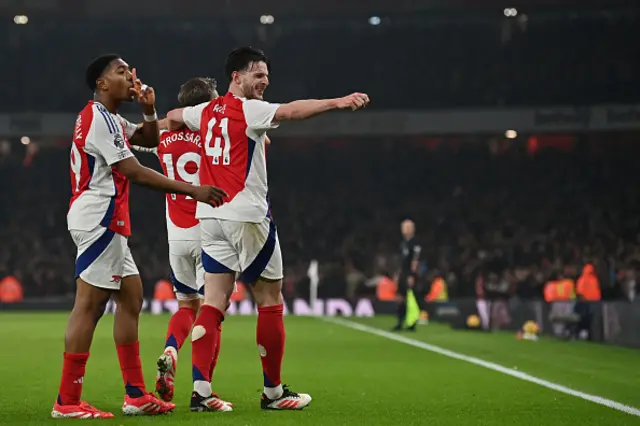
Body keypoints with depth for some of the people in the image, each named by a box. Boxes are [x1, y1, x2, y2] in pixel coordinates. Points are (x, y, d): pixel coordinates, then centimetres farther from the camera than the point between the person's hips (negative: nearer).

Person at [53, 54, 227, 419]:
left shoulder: (109, 119, 19)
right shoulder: (99, 119, -13)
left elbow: (149, 139, 29)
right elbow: (134, 171, -19)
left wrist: (149, 109, 7)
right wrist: (192, 190, -19)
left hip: (107, 223, 11)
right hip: (98, 219, -11)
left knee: (131, 297, 10)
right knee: (89, 305, -11)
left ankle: (136, 395, 11)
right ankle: (68, 402, -11)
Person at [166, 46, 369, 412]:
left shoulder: (207, 112, 13)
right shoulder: (250, 110, -9)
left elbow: (173, 116, 33)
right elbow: (291, 111, -27)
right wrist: (337, 102, -39)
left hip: (210, 216, 7)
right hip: (247, 216, -7)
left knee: (215, 302, 3)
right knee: (270, 301, 4)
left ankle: (200, 391, -6)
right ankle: (273, 392, 9)